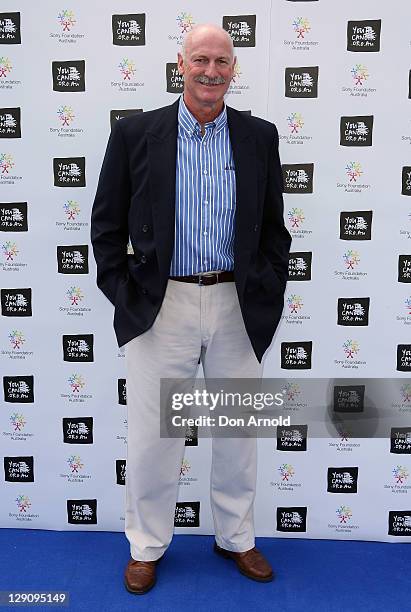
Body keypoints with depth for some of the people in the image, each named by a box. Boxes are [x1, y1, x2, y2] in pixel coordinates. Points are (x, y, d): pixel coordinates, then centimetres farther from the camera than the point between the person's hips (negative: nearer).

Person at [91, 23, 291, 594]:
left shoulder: (259, 136, 6)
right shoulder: (135, 133, 1)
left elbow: (274, 226, 10)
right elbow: (107, 224, 3)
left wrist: (268, 293, 2)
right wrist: (124, 293, -4)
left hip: (238, 307, 2)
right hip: (161, 306, -1)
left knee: (238, 431, 15)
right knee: (151, 436, 8)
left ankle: (237, 538, 38)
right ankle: (147, 546, 32)